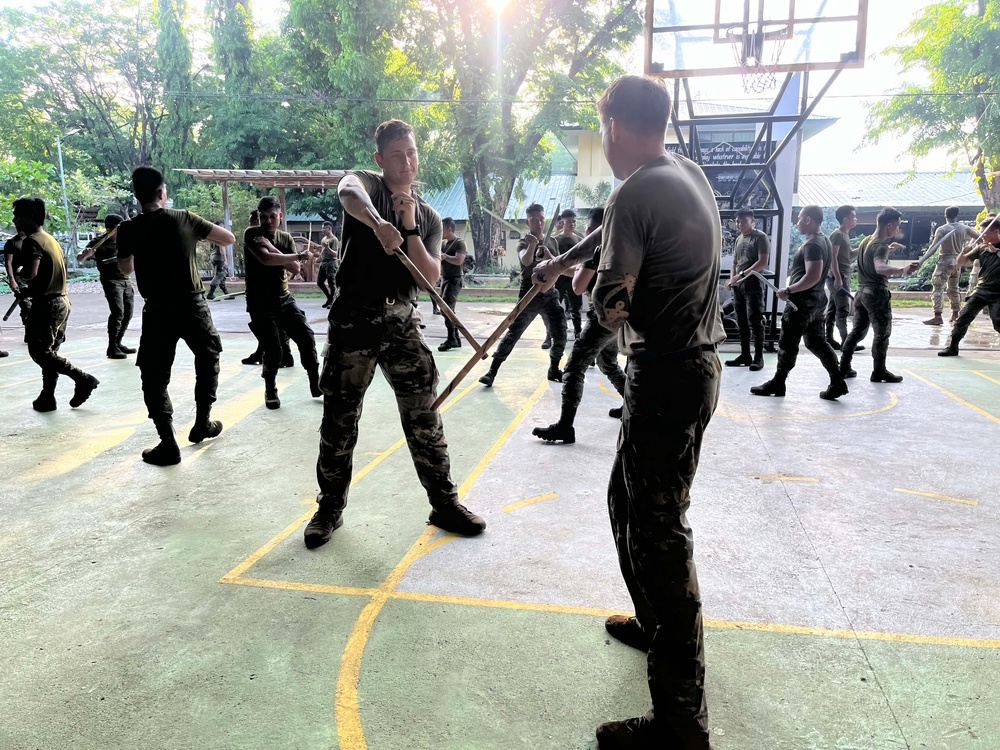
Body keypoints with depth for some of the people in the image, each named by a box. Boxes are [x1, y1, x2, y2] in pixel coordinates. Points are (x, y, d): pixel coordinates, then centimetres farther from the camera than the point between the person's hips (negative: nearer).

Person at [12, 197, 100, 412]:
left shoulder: (32, 241, -13)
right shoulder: (50, 239, 15)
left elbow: (30, 273, -26)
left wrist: (19, 272, -5)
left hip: (45, 304, -9)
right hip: (60, 301, 9)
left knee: (39, 352, -4)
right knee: (49, 352, 12)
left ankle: (83, 378, -11)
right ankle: (47, 398, 16)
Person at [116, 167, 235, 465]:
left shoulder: (128, 229, -2)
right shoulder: (185, 219, -3)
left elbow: (126, 269, 14)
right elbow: (229, 238, 6)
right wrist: (201, 232, 22)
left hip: (157, 311, -1)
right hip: (193, 305, 1)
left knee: (154, 376, 7)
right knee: (208, 357, 24)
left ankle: (168, 444, 1)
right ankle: (202, 422, 26)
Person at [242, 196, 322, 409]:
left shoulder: (286, 238, 6)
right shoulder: (251, 234, -7)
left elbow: (295, 269, -7)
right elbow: (266, 259, -25)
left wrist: (272, 248, -18)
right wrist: (297, 255, -16)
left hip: (284, 299, 5)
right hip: (260, 304, -4)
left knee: (307, 337, -5)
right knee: (273, 350, -9)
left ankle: (316, 384, 8)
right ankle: (270, 389, 17)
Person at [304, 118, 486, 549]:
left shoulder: (429, 217, 12)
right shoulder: (366, 184, 1)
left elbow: (431, 278, 0)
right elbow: (348, 193, -27)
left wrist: (409, 228, -11)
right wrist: (377, 222, -48)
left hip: (402, 323, 3)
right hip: (353, 320, -3)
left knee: (424, 416, 3)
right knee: (339, 419, 4)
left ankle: (444, 503, 16)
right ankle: (330, 509, 20)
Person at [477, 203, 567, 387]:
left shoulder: (551, 242, 11)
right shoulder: (524, 243, -4)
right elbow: (526, 261, -25)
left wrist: (549, 257, -11)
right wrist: (532, 245, -44)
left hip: (550, 295, 4)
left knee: (560, 334, 1)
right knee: (512, 334, -6)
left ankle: (554, 370, 20)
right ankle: (492, 371, -2)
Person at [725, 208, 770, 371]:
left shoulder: (760, 237, -5)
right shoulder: (739, 239, 17)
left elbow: (762, 262, -14)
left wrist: (742, 274, -21)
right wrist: (732, 279, 5)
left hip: (753, 284, -7)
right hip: (738, 285, 7)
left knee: (755, 321, -8)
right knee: (741, 322, 8)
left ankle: (758, 357, -4)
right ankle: (745, 355, 14)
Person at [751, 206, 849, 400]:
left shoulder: (812, 244, -19)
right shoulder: (824, 240, 12)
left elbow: (813, 277, -27)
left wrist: (788, 291, -22)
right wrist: (794, 279, 19)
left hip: (803, 300, -10)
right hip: (817, 299, 10)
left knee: (788, 343, 1)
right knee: (816, 341, 13)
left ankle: (777, 383, 11)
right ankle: (837, 382, 9)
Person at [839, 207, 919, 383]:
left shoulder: (866, 240, 9)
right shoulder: (880, 245, -19)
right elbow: (880, 267, -40)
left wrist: (889, 248, 22)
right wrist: (902, 270, -54)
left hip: (862, 291, 9)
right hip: (877, 293, -9)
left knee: (857, 331, 13)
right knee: (882, 334, 0)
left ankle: (844, 367, 14)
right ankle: (879, 372, 5)